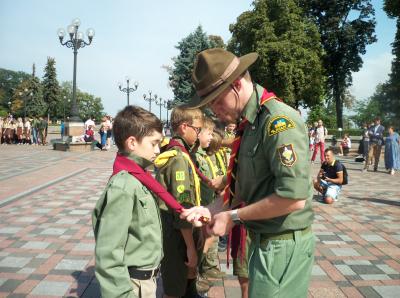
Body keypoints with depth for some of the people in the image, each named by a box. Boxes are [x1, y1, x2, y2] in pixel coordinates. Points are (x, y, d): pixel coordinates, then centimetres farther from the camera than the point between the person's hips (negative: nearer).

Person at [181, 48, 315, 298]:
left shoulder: (279, 120, -21)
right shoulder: (248, 124, 8)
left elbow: (294, 197, -27)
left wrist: (234, 217, -17)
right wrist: (213, 210, -1)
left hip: (283, 245, -8)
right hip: (263, 240, 8)